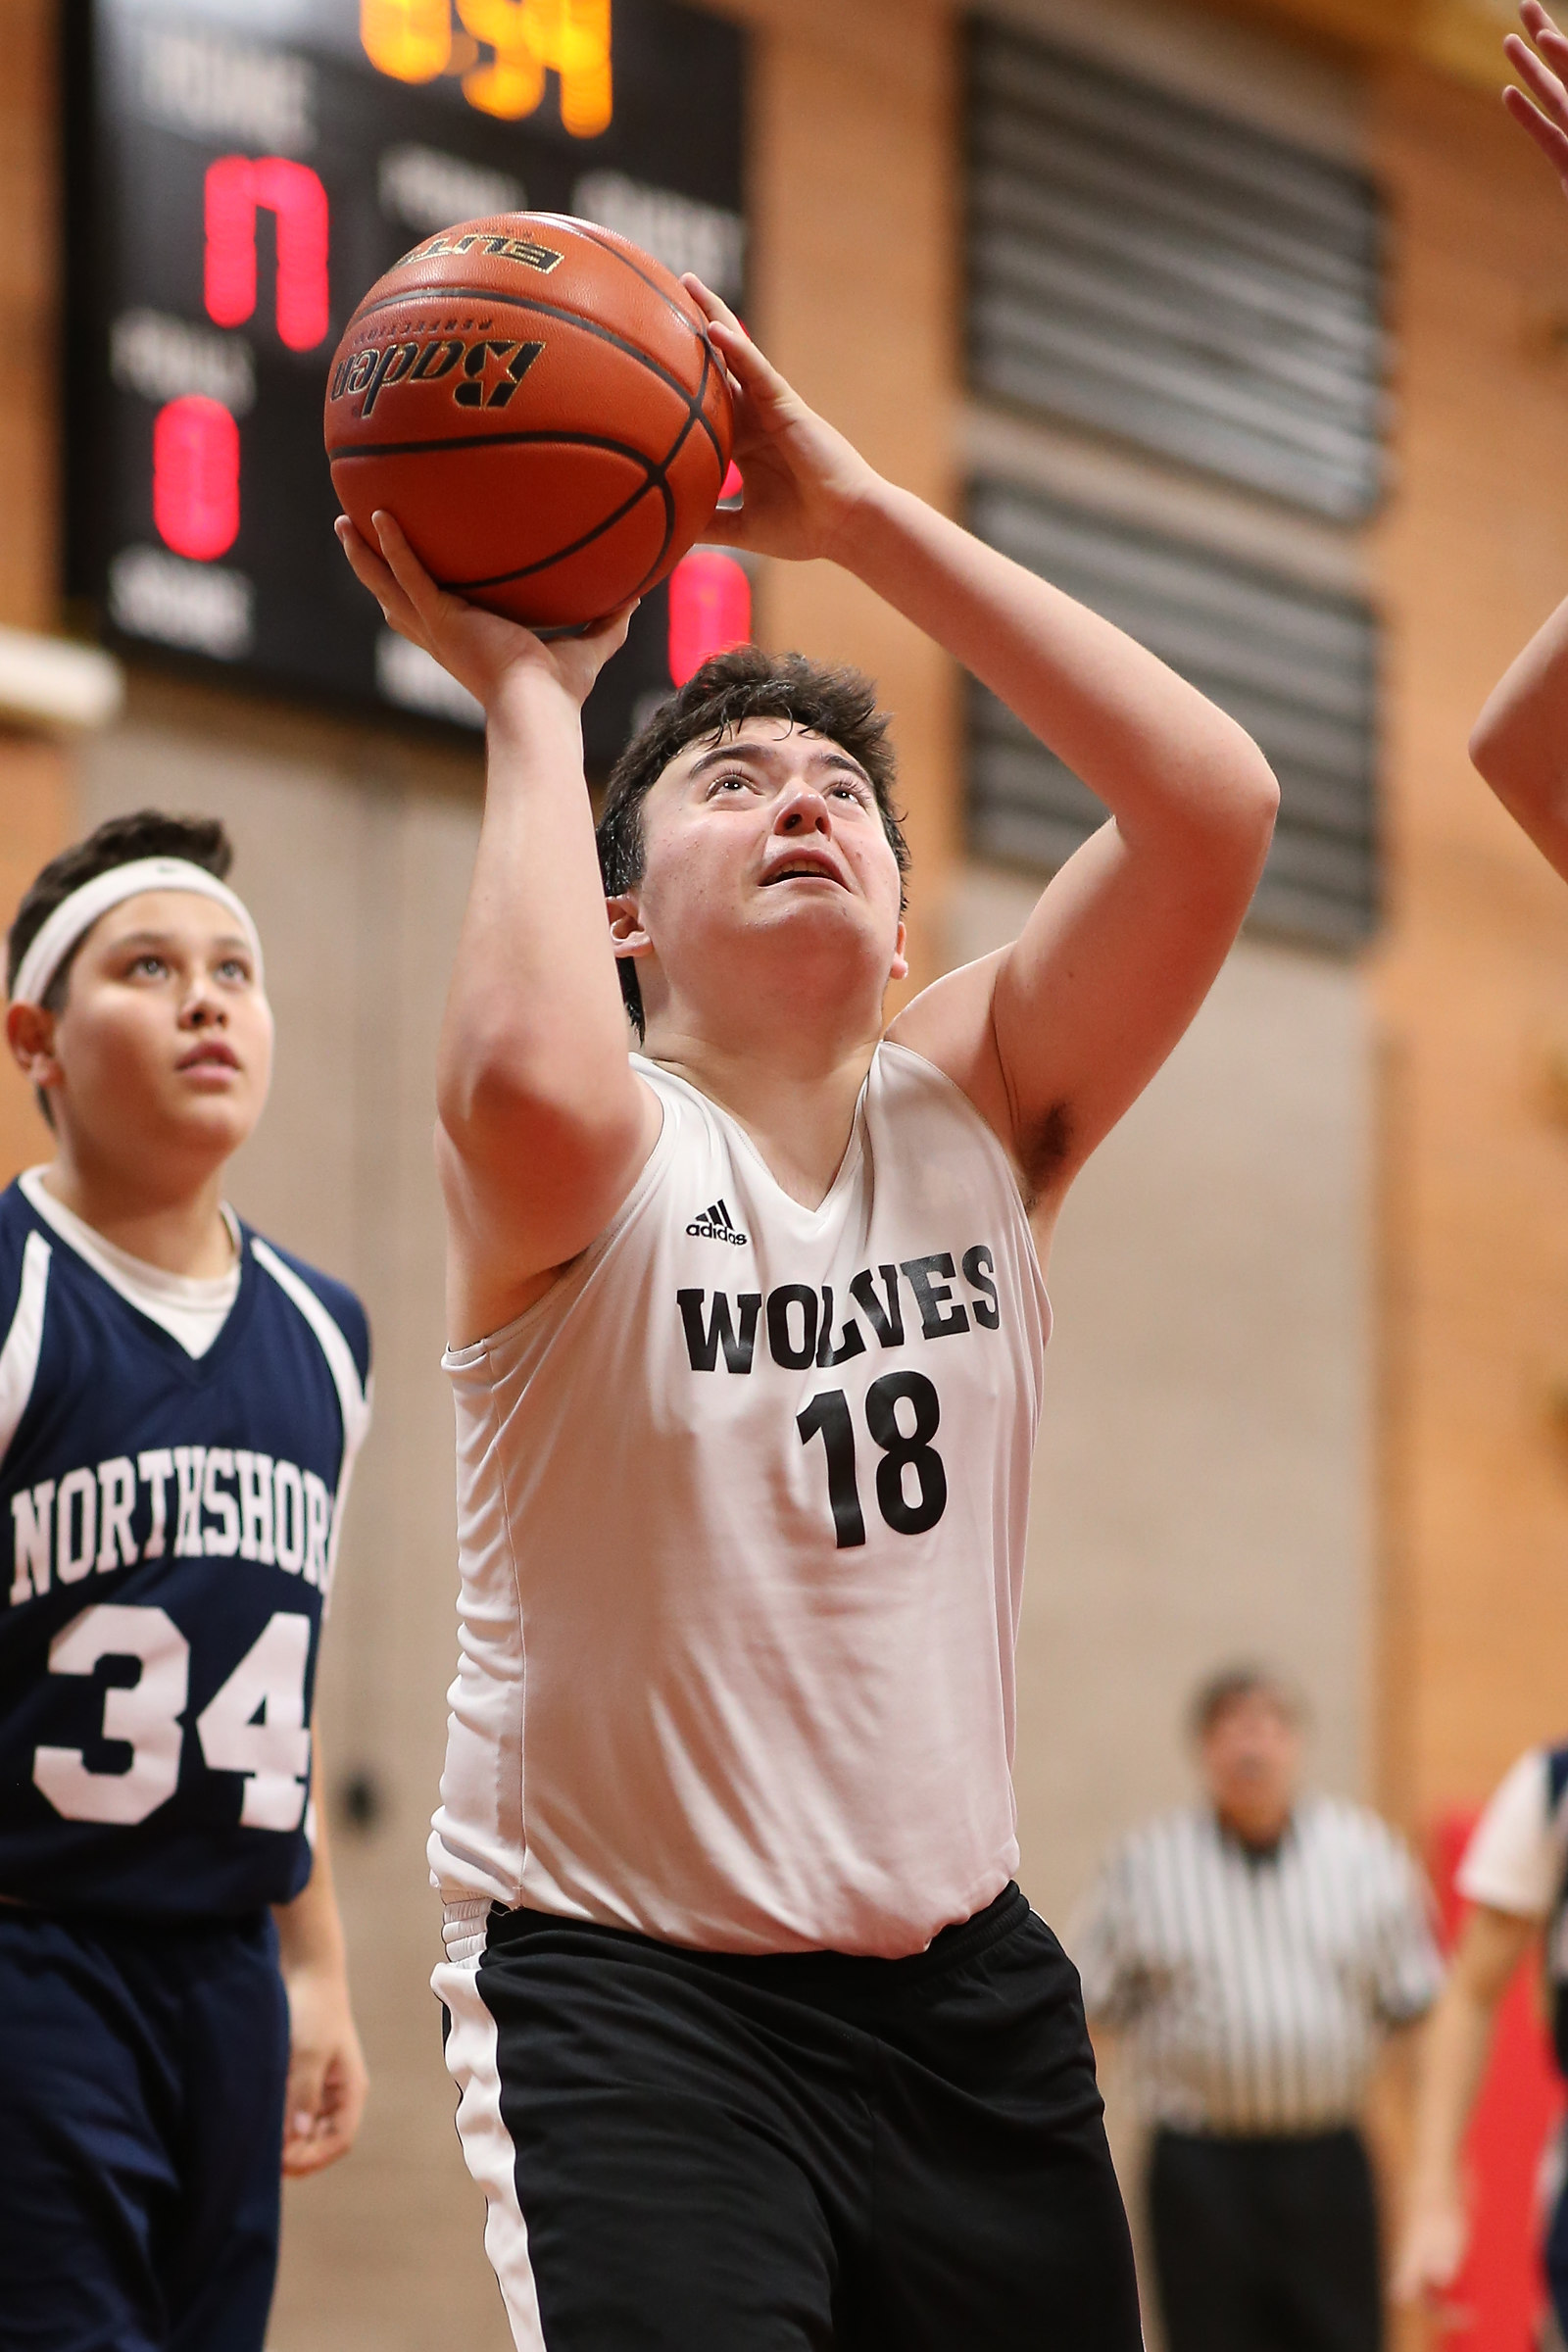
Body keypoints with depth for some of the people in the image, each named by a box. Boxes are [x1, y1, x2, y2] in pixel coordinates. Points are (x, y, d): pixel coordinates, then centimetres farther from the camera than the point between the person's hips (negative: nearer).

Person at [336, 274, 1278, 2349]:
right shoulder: (592, 1155, -8)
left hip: (959, 1976, 5)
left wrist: (856, 513, -12)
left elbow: (1214, 804, -11)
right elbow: (535, 1084, -35)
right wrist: (528, 696, -19)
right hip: (626, 1990, -5)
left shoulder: (974, 1114, 3)